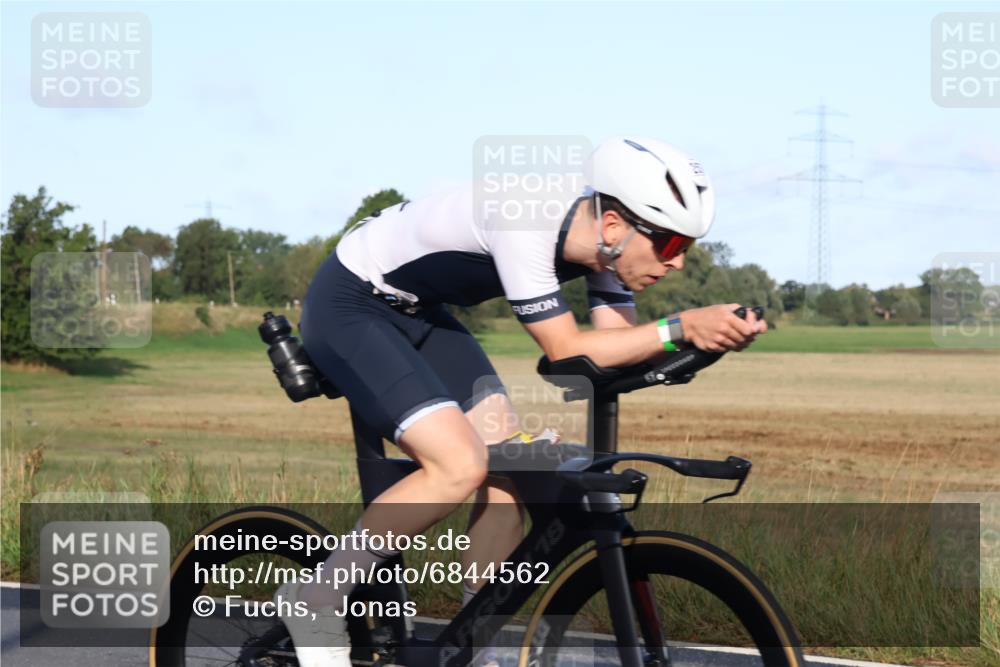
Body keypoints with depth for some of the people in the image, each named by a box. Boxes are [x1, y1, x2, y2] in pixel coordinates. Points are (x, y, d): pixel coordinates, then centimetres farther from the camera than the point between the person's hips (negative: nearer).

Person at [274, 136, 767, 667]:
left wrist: (708, 333, -26)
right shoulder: (525, 224, -34)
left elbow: (618, 346, -10)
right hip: (347, 306, -8)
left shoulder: (604, 236, -10)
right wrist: (681, 328, -35)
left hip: (416, 314, 8)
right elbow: (567, 353, -30)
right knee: (460, 466, -22)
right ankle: (315, 599, -6)